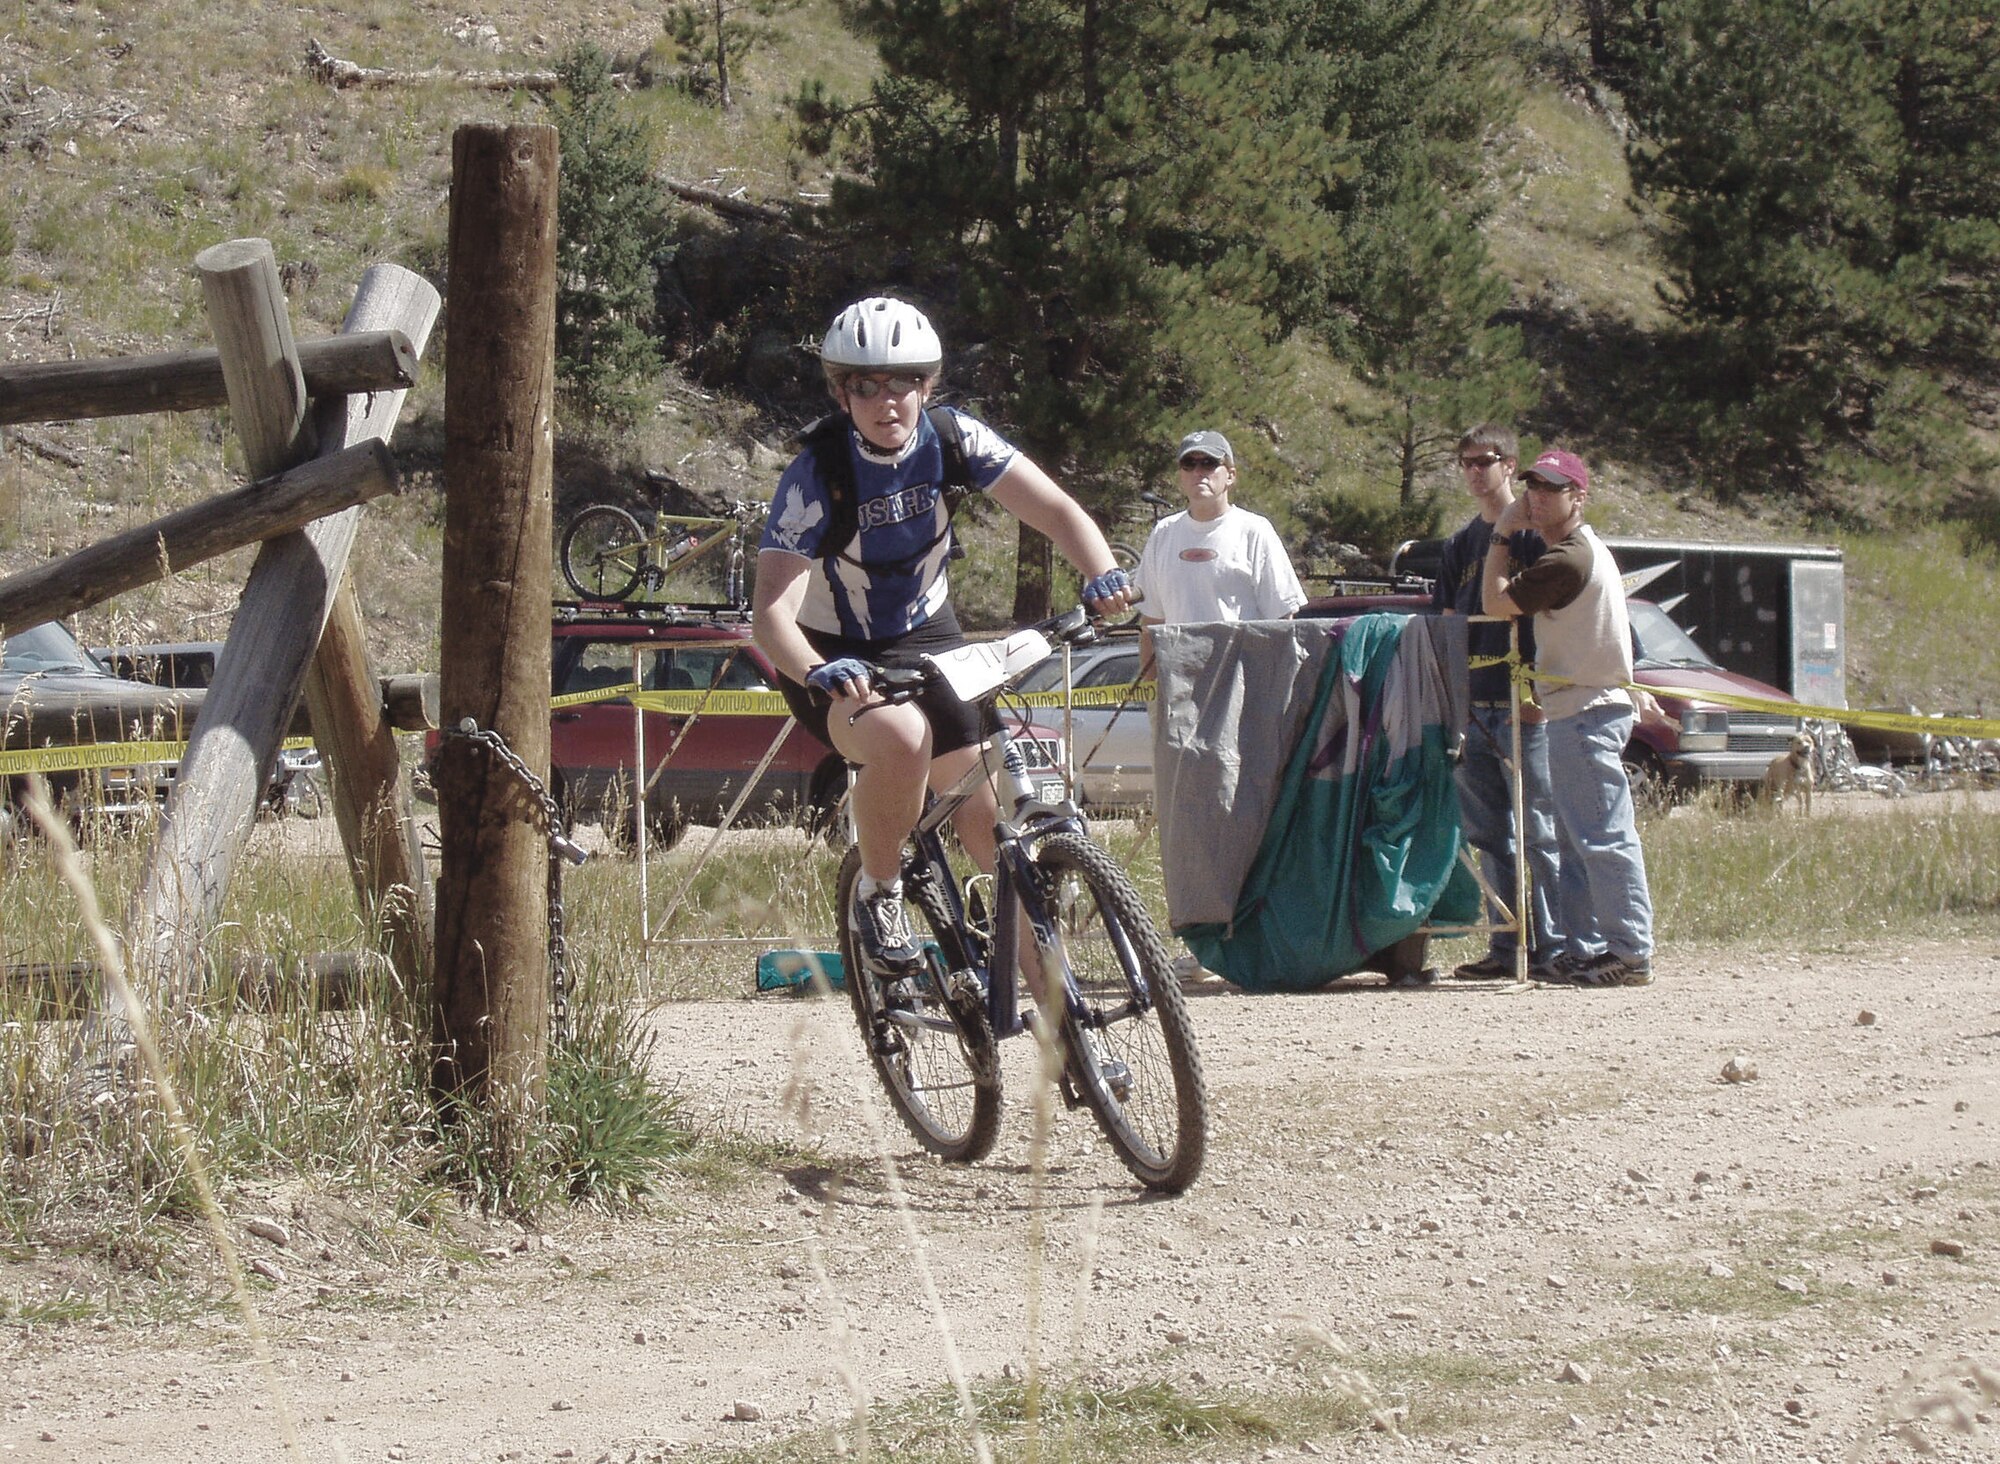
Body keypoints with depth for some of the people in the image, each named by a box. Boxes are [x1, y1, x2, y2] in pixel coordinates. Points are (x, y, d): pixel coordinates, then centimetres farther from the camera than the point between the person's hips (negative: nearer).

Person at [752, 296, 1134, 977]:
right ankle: (877, 896, -12)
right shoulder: (814, 478, -25)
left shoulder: (954, 440, -15)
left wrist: (1102, 574, -41)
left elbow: (1057, 510, -19)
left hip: (926, 640, 4)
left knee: (990, 817, -8)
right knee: (902, 737, -36)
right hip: (834, 659, -4)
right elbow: (772, 609, -33)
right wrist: (817, 673, -53)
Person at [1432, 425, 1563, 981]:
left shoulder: (1532, 532, -3)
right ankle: (1507, 946, 10)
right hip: (1473, 705, 7)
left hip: (1523, 705, -7)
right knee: (1489, 836, 7)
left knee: (1539, 831, -6)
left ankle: (1553, 946, -4)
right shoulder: (1459, 544, 17)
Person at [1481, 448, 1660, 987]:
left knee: (1604, 839, -11)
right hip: (1593, 706, 11)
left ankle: (1632, 954, -12)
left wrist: (1501, 535, -4)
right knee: (1575, 841, 13)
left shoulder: (1568, 560, -17)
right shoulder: (1584, 550, 17)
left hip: (1587, 714, -11)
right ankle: (1585, 951, 15)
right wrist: (1634, 691, 30)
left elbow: (1496, 601, -13)